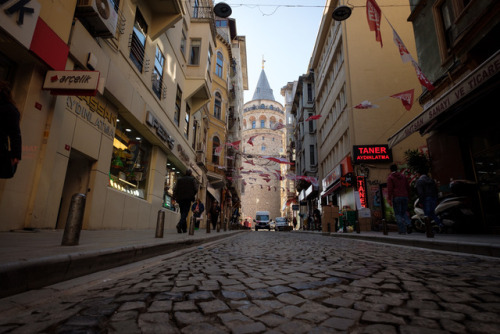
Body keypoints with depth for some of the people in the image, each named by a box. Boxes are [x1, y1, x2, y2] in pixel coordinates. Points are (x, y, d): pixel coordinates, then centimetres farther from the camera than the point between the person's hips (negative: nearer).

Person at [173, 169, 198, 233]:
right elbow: (196, 189, -4)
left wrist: (175, 197, 8)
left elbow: (175, 189, 3)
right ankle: (180, 224, -28)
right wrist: (192, 195, 13)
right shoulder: (192, 179, 2)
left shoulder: (179, 179, 10)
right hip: (188, 198, -3)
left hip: (180, 198, 3)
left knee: (182, 213, 11)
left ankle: (184, 228, 11)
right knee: (185, 213, -4)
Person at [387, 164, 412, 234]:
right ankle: (408, 224, -8)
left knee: (398, 214, 1)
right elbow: (408, 187, 16)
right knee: (403, 212, 17)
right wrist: (407, 196, 22)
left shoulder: (390, 177, -2)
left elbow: (390, 189, -11)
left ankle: (402, 230, -3)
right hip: (404, 197, 5)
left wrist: (389, 199, -11)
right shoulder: (403, 176, 16)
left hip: (396, 197, -5)